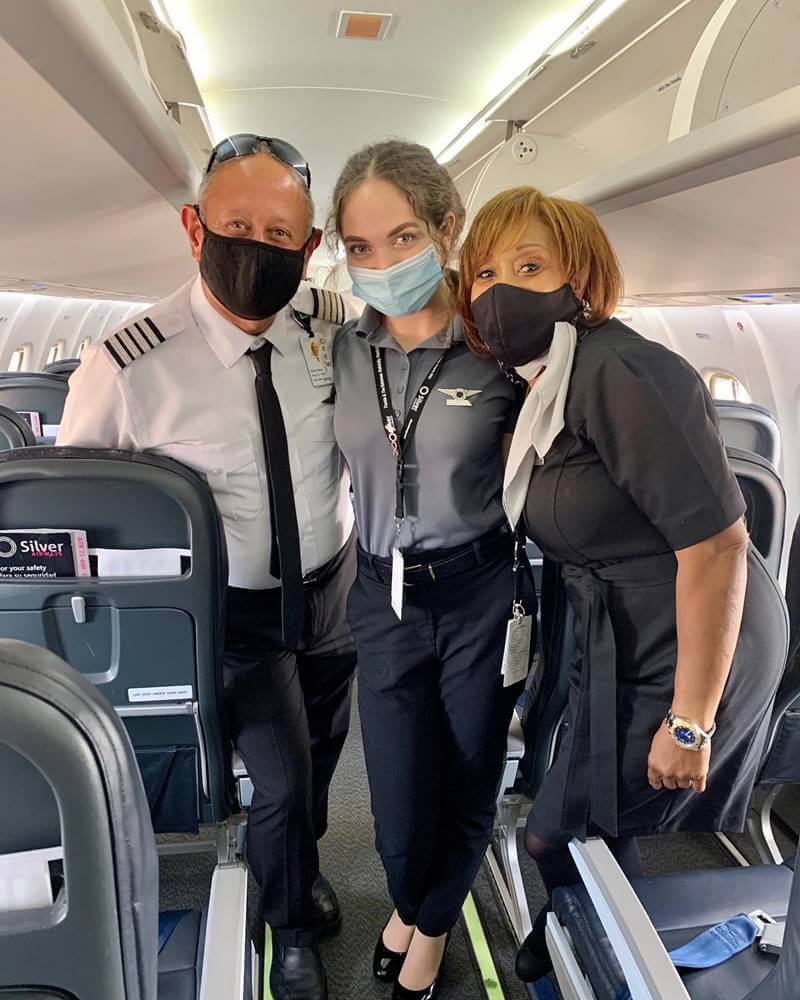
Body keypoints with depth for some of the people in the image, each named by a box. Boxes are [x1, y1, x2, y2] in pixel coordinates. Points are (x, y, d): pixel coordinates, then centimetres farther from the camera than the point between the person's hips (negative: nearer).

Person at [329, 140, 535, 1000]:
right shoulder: (342, 353, -1)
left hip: (481, 591, -2)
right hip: (385, 596, 2)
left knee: (467, 783, 15)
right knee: (399, 799, 10)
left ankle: (434, 923, 47)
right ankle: (408, 902, 48)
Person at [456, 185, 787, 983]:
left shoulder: (620, 373, -24)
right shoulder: (542, 387, 5)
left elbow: (715, 541, -26)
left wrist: (689, 721, -22)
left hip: (696, 657, -8)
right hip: (625, 649, 8)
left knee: (559, 836, 7)